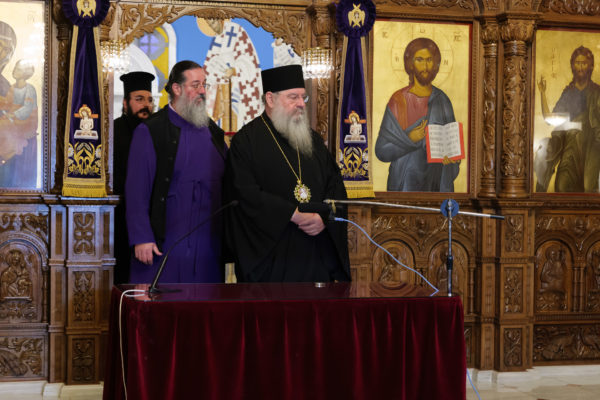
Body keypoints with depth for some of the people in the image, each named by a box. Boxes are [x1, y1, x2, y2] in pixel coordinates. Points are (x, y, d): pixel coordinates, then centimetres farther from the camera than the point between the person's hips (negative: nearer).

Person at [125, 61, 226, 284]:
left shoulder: (213, 132, 13)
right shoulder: (149, 132, -3)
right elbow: (136, 189, -8)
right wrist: (141, 238, -14)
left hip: (208, 246, 5)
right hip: (164, 243, -5)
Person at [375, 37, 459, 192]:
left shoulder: (442, 101, 2)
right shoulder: (398, 101, -7)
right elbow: (382, 151, -7)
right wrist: (409, 139, -21)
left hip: (439, 182, 3)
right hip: (406, 183, -3)